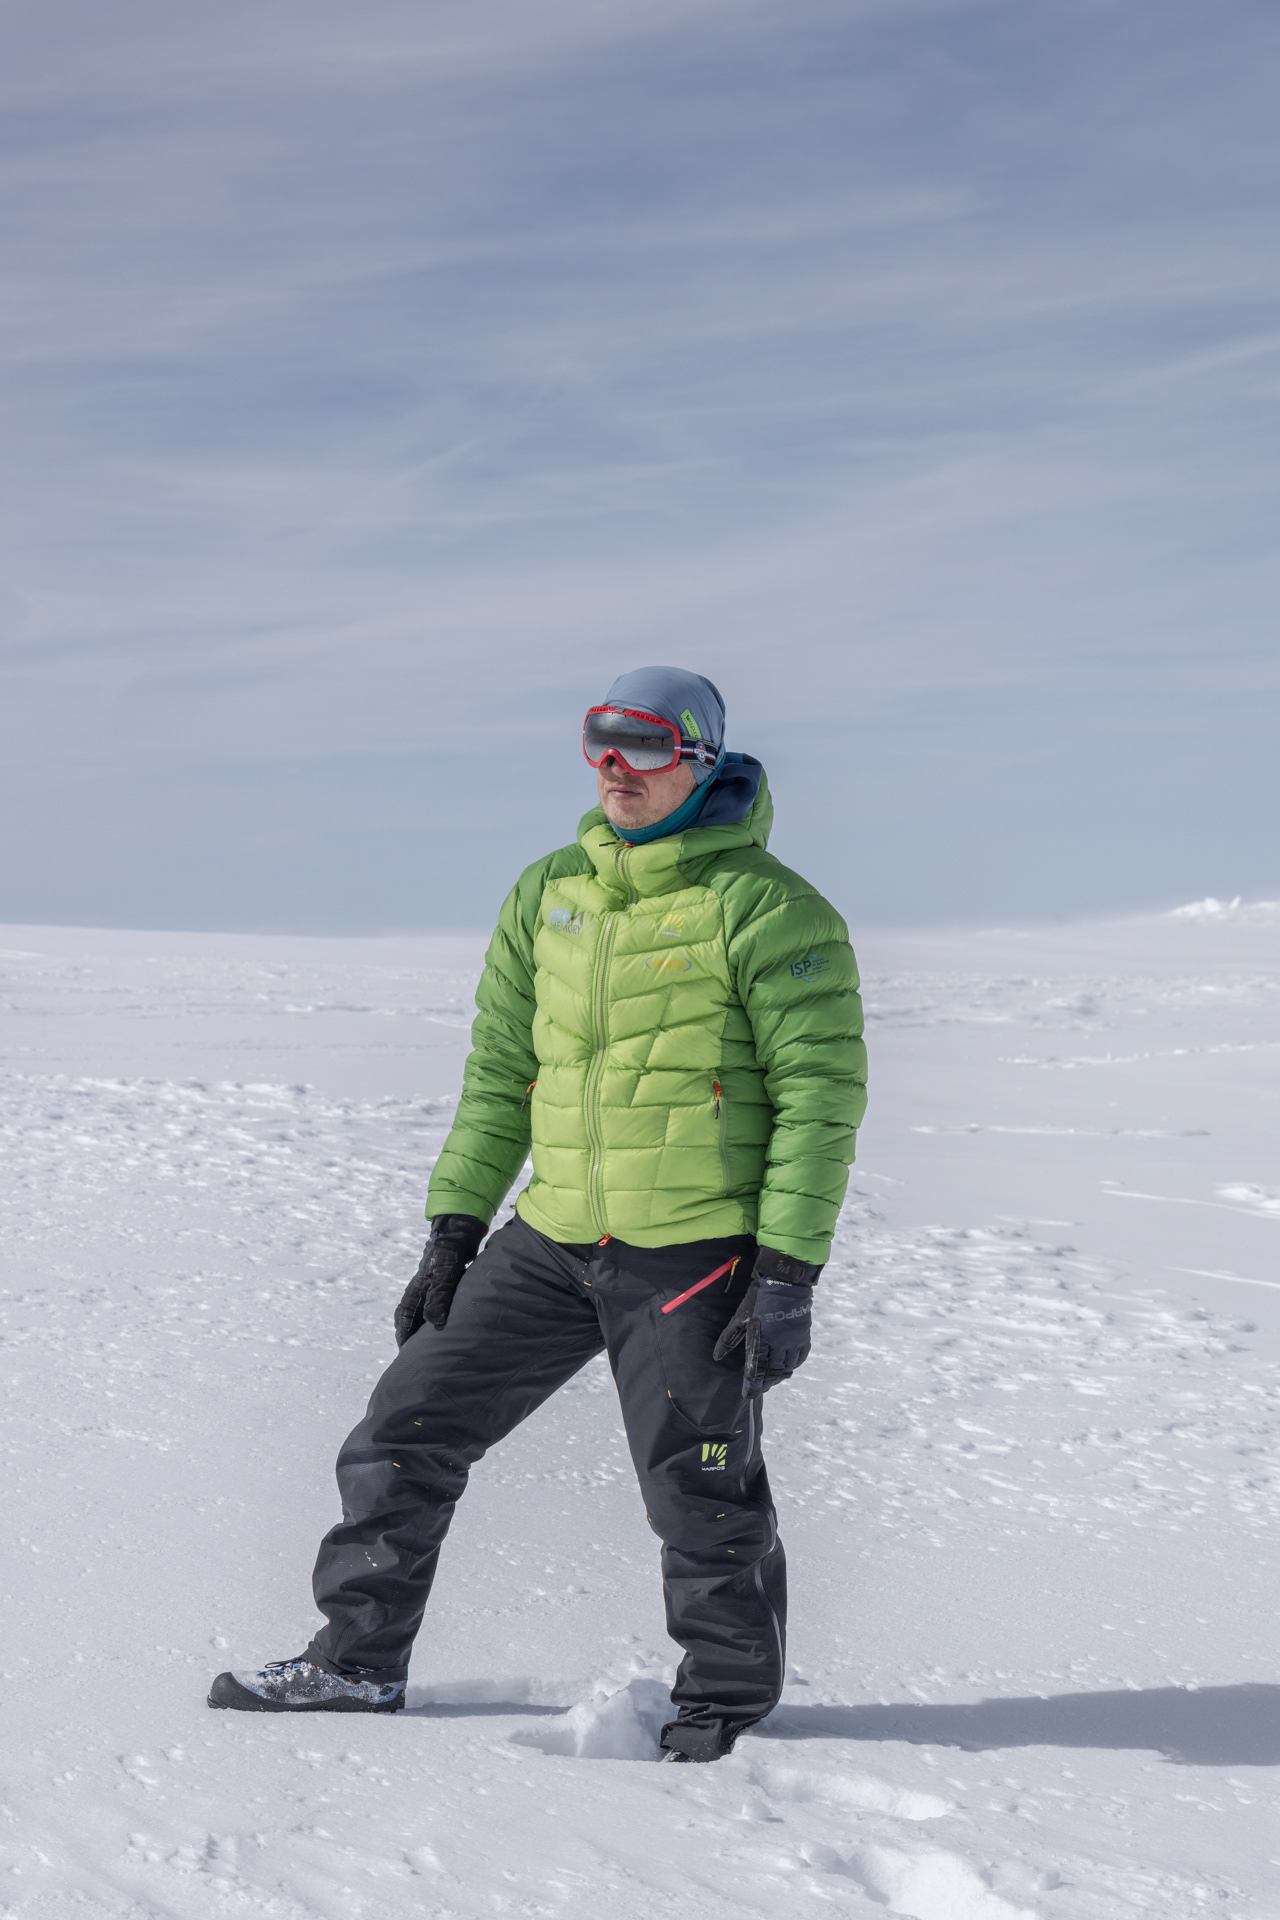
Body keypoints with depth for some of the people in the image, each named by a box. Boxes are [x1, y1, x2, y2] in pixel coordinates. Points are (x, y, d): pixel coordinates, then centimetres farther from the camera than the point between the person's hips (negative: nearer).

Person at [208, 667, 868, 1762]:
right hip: (552, 1242, 6)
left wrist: (788, 1272, -15)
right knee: (408, 1430, 8)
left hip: (696, 1253, -6)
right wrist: (453, 1230, 12)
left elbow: (822, 1090, -11)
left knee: (699, 1499, 3)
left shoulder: (764, 907, -10)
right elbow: (499, 1072, 15)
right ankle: (357, 1662, 24)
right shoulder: (548, 895, 10)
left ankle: (728, 1694, 29)